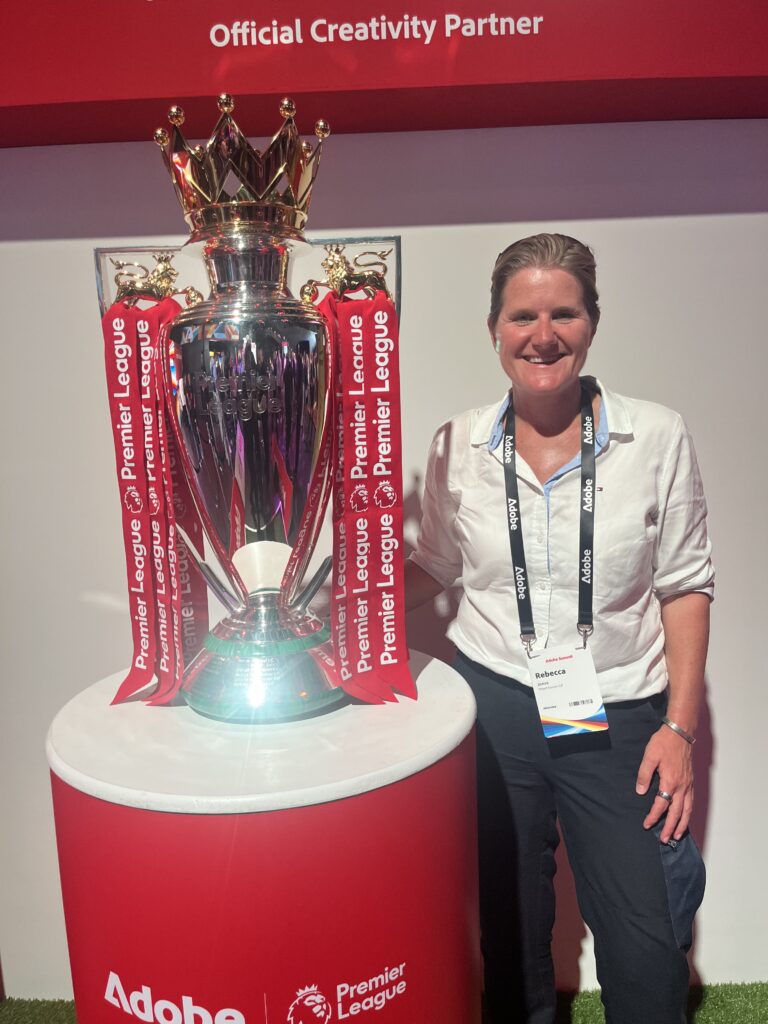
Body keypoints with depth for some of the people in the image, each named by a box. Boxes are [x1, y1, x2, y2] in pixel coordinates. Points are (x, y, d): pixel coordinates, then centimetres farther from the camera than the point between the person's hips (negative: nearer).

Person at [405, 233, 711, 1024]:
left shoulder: (656, 438, -7)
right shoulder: (458, 446, -3)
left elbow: (684, 588, -2)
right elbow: (431, 570, 8)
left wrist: (679, 727, -5)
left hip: (618, 716, -1)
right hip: (494, 706, 2)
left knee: (646, 951, 5)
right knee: (510, 929, 18)